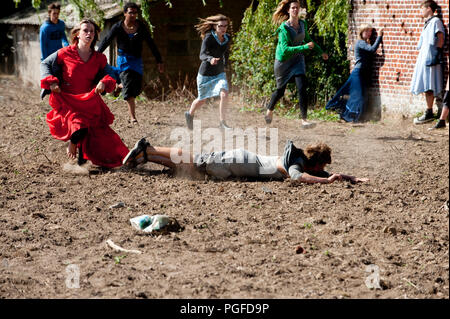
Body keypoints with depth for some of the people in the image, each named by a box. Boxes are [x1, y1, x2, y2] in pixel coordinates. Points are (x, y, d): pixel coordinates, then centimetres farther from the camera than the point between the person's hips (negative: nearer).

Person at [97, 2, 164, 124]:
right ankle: (132, 117, -12)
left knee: (137, 88, 3)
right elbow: (106, 41, -3)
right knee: (129, 88, -12)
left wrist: (159, 61, 1)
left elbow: (151, 44, 2)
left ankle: (121, 86, 37)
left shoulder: (141, 27, -2)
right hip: (124, 60, -3)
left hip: (137, 61, 3)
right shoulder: (118, 27, -7)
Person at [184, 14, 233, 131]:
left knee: (224, 95, -22)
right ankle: (190, 114, 46)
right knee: (202, 100, 15)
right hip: (206, 74, -3)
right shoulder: (209, 38, -21)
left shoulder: (227, 38, -4)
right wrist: (210, 59, -53)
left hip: (219, 74, 3)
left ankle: (222, 123, -13)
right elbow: (202, 55, -32)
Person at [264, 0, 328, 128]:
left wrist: (321, 52, 22)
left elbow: (307, 40, 19)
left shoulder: (303, 24, 0)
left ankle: (304, 120, -14)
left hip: (297, 60, 4)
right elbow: (285, 49, -28)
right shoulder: (284, 28, -19)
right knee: (280, 90, 10)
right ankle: (269, 110, 38)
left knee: (302, 88, -13)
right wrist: (305, 47, -35)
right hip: (284, 60, -4)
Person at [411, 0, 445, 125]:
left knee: (429, 87, -10)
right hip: (424, 58, 9)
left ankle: (429, 113, -9)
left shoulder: (435, 21, -7)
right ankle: (428, 113, 11)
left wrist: (437, 54, -20)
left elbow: (441, 38, -14)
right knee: (425, 87, 8)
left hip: (431, 58, -9)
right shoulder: (427, 23, 21)